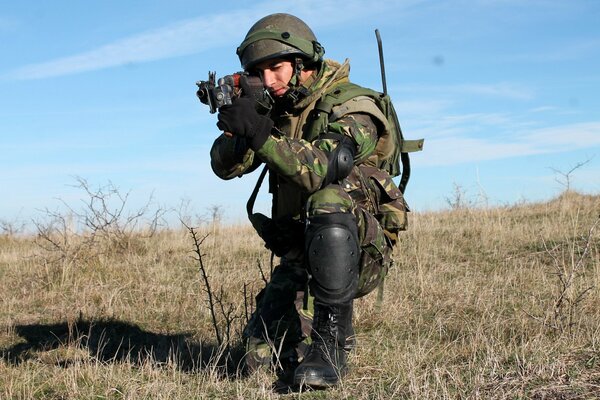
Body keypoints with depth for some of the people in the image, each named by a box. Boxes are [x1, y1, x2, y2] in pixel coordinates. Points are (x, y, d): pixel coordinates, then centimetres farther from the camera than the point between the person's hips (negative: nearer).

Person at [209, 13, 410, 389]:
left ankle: (331, 344, -28)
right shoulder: (278, 111, 7)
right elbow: (226, 167, -1)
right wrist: (237, 132, -22)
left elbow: (323, 168, -31)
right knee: (264, 353, -10)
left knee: (329, 201, -38)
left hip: (359, 254, -5)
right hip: (301, 255, 5)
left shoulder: (352, 109, -13)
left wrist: (262, 134, -40)